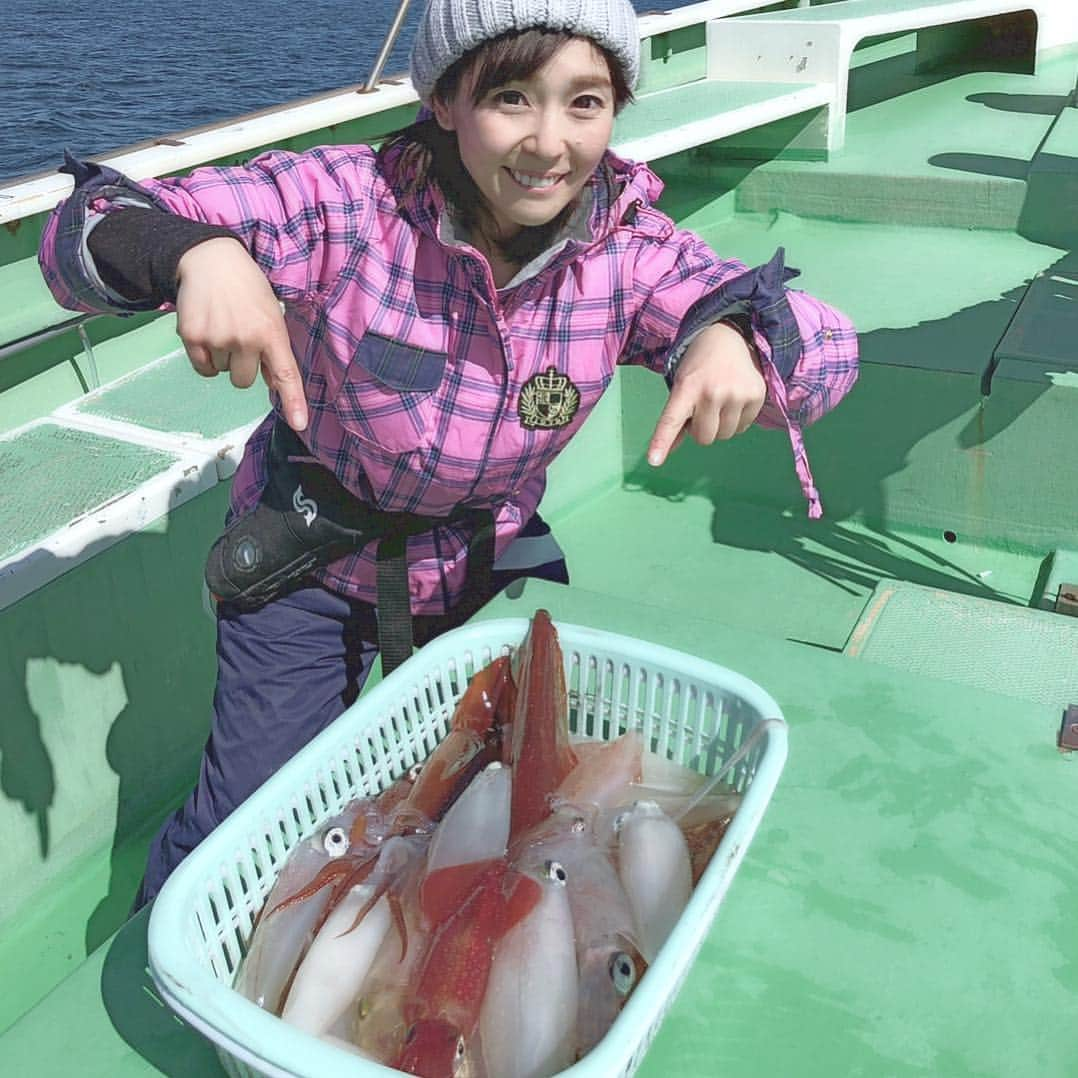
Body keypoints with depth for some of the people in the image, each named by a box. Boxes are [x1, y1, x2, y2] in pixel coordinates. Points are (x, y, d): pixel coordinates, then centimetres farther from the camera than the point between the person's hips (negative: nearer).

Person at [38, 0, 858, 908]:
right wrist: (196, 251, -50)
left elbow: (829, 347, -20)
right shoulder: (345, 204, -25)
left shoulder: (628, 253, -17)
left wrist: (732, 332, -44)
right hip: (311, 567, -2)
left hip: (490, 566, 3)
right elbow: (86, 232, -26)